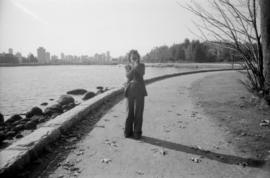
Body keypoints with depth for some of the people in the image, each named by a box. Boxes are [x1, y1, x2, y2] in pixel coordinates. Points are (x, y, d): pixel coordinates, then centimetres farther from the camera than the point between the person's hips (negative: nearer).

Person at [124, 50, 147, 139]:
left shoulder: (142, 65, 5)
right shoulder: (127, 67, 9)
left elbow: (141, 73, -16)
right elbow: (128, 75, -11)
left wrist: (137, 65, -24)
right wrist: (133, 67, -23)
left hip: (140, 90, -1)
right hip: (130, 90, 1)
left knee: (138, 112, -3)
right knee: (130, 112, 3)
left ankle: (137, 132, 8)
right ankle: (128, 131, 15)